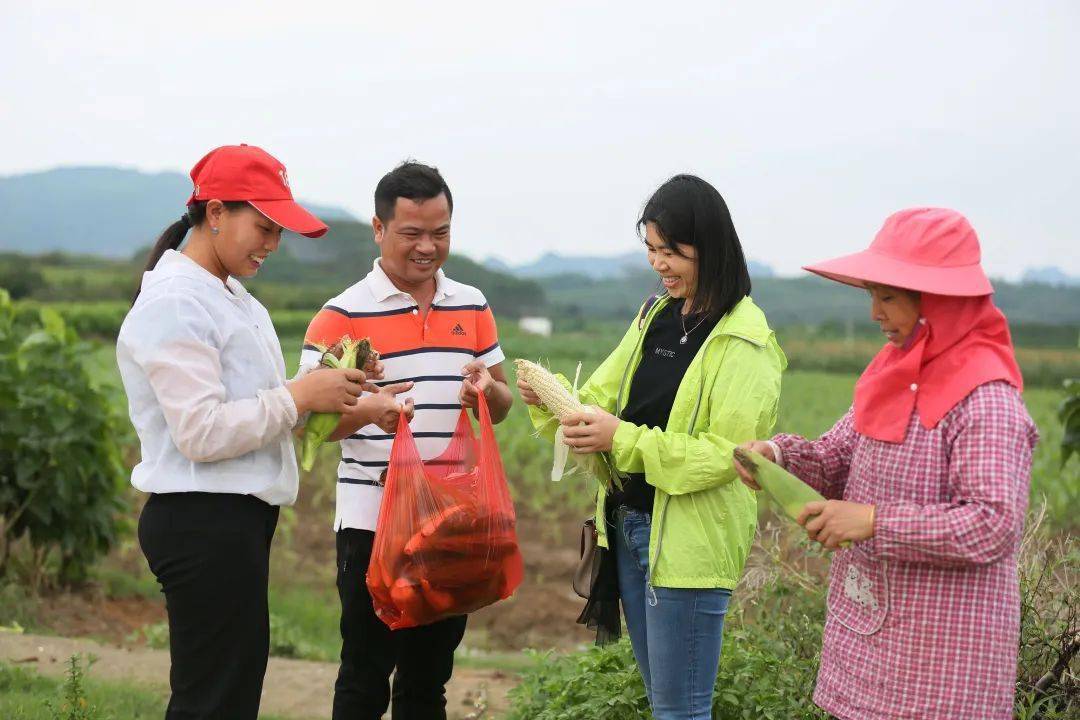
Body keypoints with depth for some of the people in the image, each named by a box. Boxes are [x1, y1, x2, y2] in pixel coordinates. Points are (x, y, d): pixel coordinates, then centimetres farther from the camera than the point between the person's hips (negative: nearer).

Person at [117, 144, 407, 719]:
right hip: (203, 521, -10)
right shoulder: (174, 303, -15)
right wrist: (300, 396, -17)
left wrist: (329, 393, 2)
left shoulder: (232, 298, 16)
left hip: (240, 519, 10)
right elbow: (201, 432, -22)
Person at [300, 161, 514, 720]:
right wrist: (365, 411, -28)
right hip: (373, 521, -4)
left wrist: (487, 388, -8)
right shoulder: (342, 316, -6)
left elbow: (501, 407, 16)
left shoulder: (472, 306, 9)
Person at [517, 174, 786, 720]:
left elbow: (725, 454, -20)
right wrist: (549, 399, -13)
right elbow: (602, 399, 8)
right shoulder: (656, 317, 10)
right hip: (628, 526, 8)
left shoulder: (745, 343, -14)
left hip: (687, 544, -7)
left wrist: (623, 439, -26)